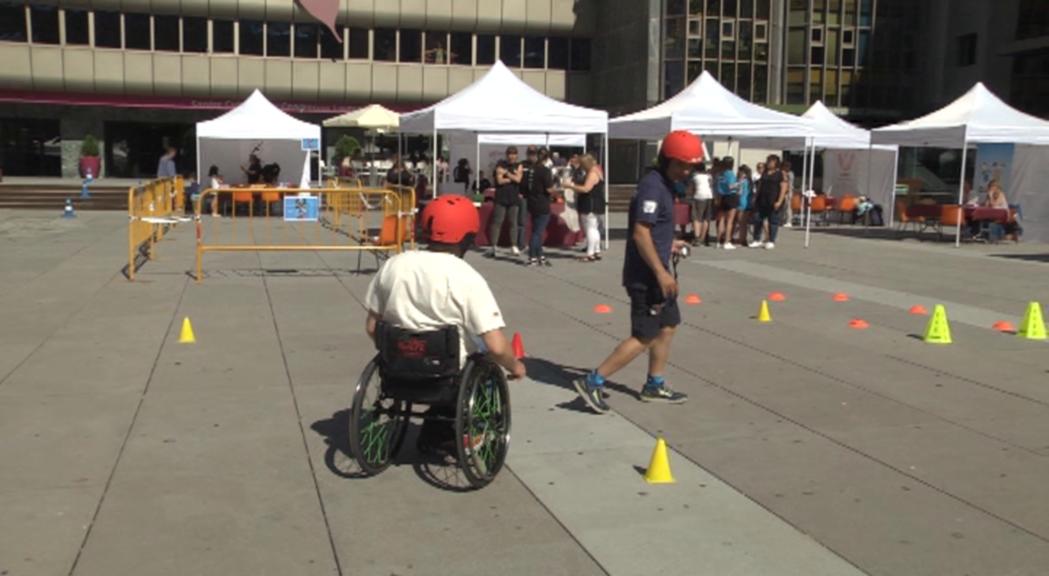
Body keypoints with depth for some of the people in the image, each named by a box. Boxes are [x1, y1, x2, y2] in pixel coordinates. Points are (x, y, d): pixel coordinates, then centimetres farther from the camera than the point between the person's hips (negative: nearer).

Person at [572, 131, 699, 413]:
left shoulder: (665, 185, 13)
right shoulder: (652, 186, -18)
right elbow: (640, 234, -25)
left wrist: (668, 244, 17)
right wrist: (661, 272, -25)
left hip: (655, 272, 10)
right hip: (646, 274, -10)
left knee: (668, 325, 18)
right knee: (645, 336, -6)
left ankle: (655, 385, 29)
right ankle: (593, 382, -2)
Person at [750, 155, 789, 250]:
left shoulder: (781, 174, -4)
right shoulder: (765, 173, 15)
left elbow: (784, 188, -10)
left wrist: (779, 201, -17)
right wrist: (757, 198, 16)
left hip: (773, 202, -6)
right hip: (762, 200, 6)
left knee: (772, 221, 2)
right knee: (758, 220, 3)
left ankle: (771, 241, 10)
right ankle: (757, 240, 12)